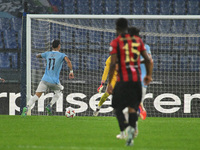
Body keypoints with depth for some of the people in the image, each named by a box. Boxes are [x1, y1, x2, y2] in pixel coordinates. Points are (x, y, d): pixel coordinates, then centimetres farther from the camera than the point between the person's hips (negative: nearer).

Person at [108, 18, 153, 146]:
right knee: (132, 107, 11)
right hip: (137, 79, 4)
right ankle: (132, 128, -3)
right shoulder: (138, 41, 9)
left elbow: (113, 64, -10)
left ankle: (126, 128, -20)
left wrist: (109, 83, -5)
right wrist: (149, 75, 23)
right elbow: (148, 60, 10)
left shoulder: (115, 43, -4)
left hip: (123, 80, -4)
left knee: (117, 108, 5)